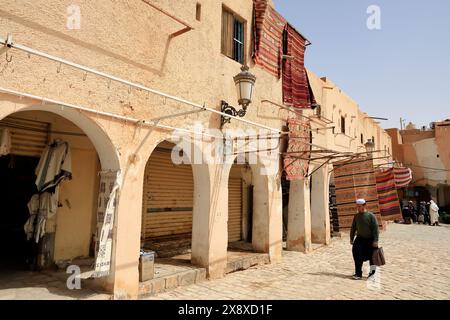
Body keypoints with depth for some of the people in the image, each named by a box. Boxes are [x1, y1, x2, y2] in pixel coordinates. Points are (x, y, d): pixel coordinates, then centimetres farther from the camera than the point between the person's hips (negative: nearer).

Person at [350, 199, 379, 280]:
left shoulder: (371, 216, -9)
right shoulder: (356, 216, 5)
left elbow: (375, 229, -10)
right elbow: (353, 228, 12)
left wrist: (375, 241, -15)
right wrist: (351, 238, 12)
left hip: (370, 240, -3)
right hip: (360, 239, 3)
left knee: (371, 256, 9)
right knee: (357, 256, -9)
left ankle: (372, 272, 28)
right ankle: (358, 274, -2)